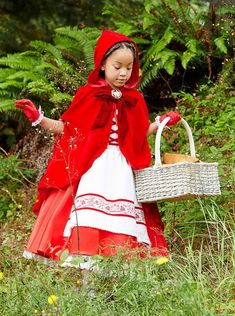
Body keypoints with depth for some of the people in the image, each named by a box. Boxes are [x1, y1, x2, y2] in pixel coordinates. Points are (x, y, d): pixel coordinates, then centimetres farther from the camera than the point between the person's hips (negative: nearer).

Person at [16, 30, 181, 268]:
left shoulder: (134, 100, 10)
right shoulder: (88, 95, 0)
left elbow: (138, 135, 20)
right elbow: (66, 129, 5)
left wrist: (161, 122, 12)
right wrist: (38, 118, -5)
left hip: (121, 166, 3)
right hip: (92, 165, -3)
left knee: (120, 206, -6)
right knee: (89, 204, -14)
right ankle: (80, 251, -16)